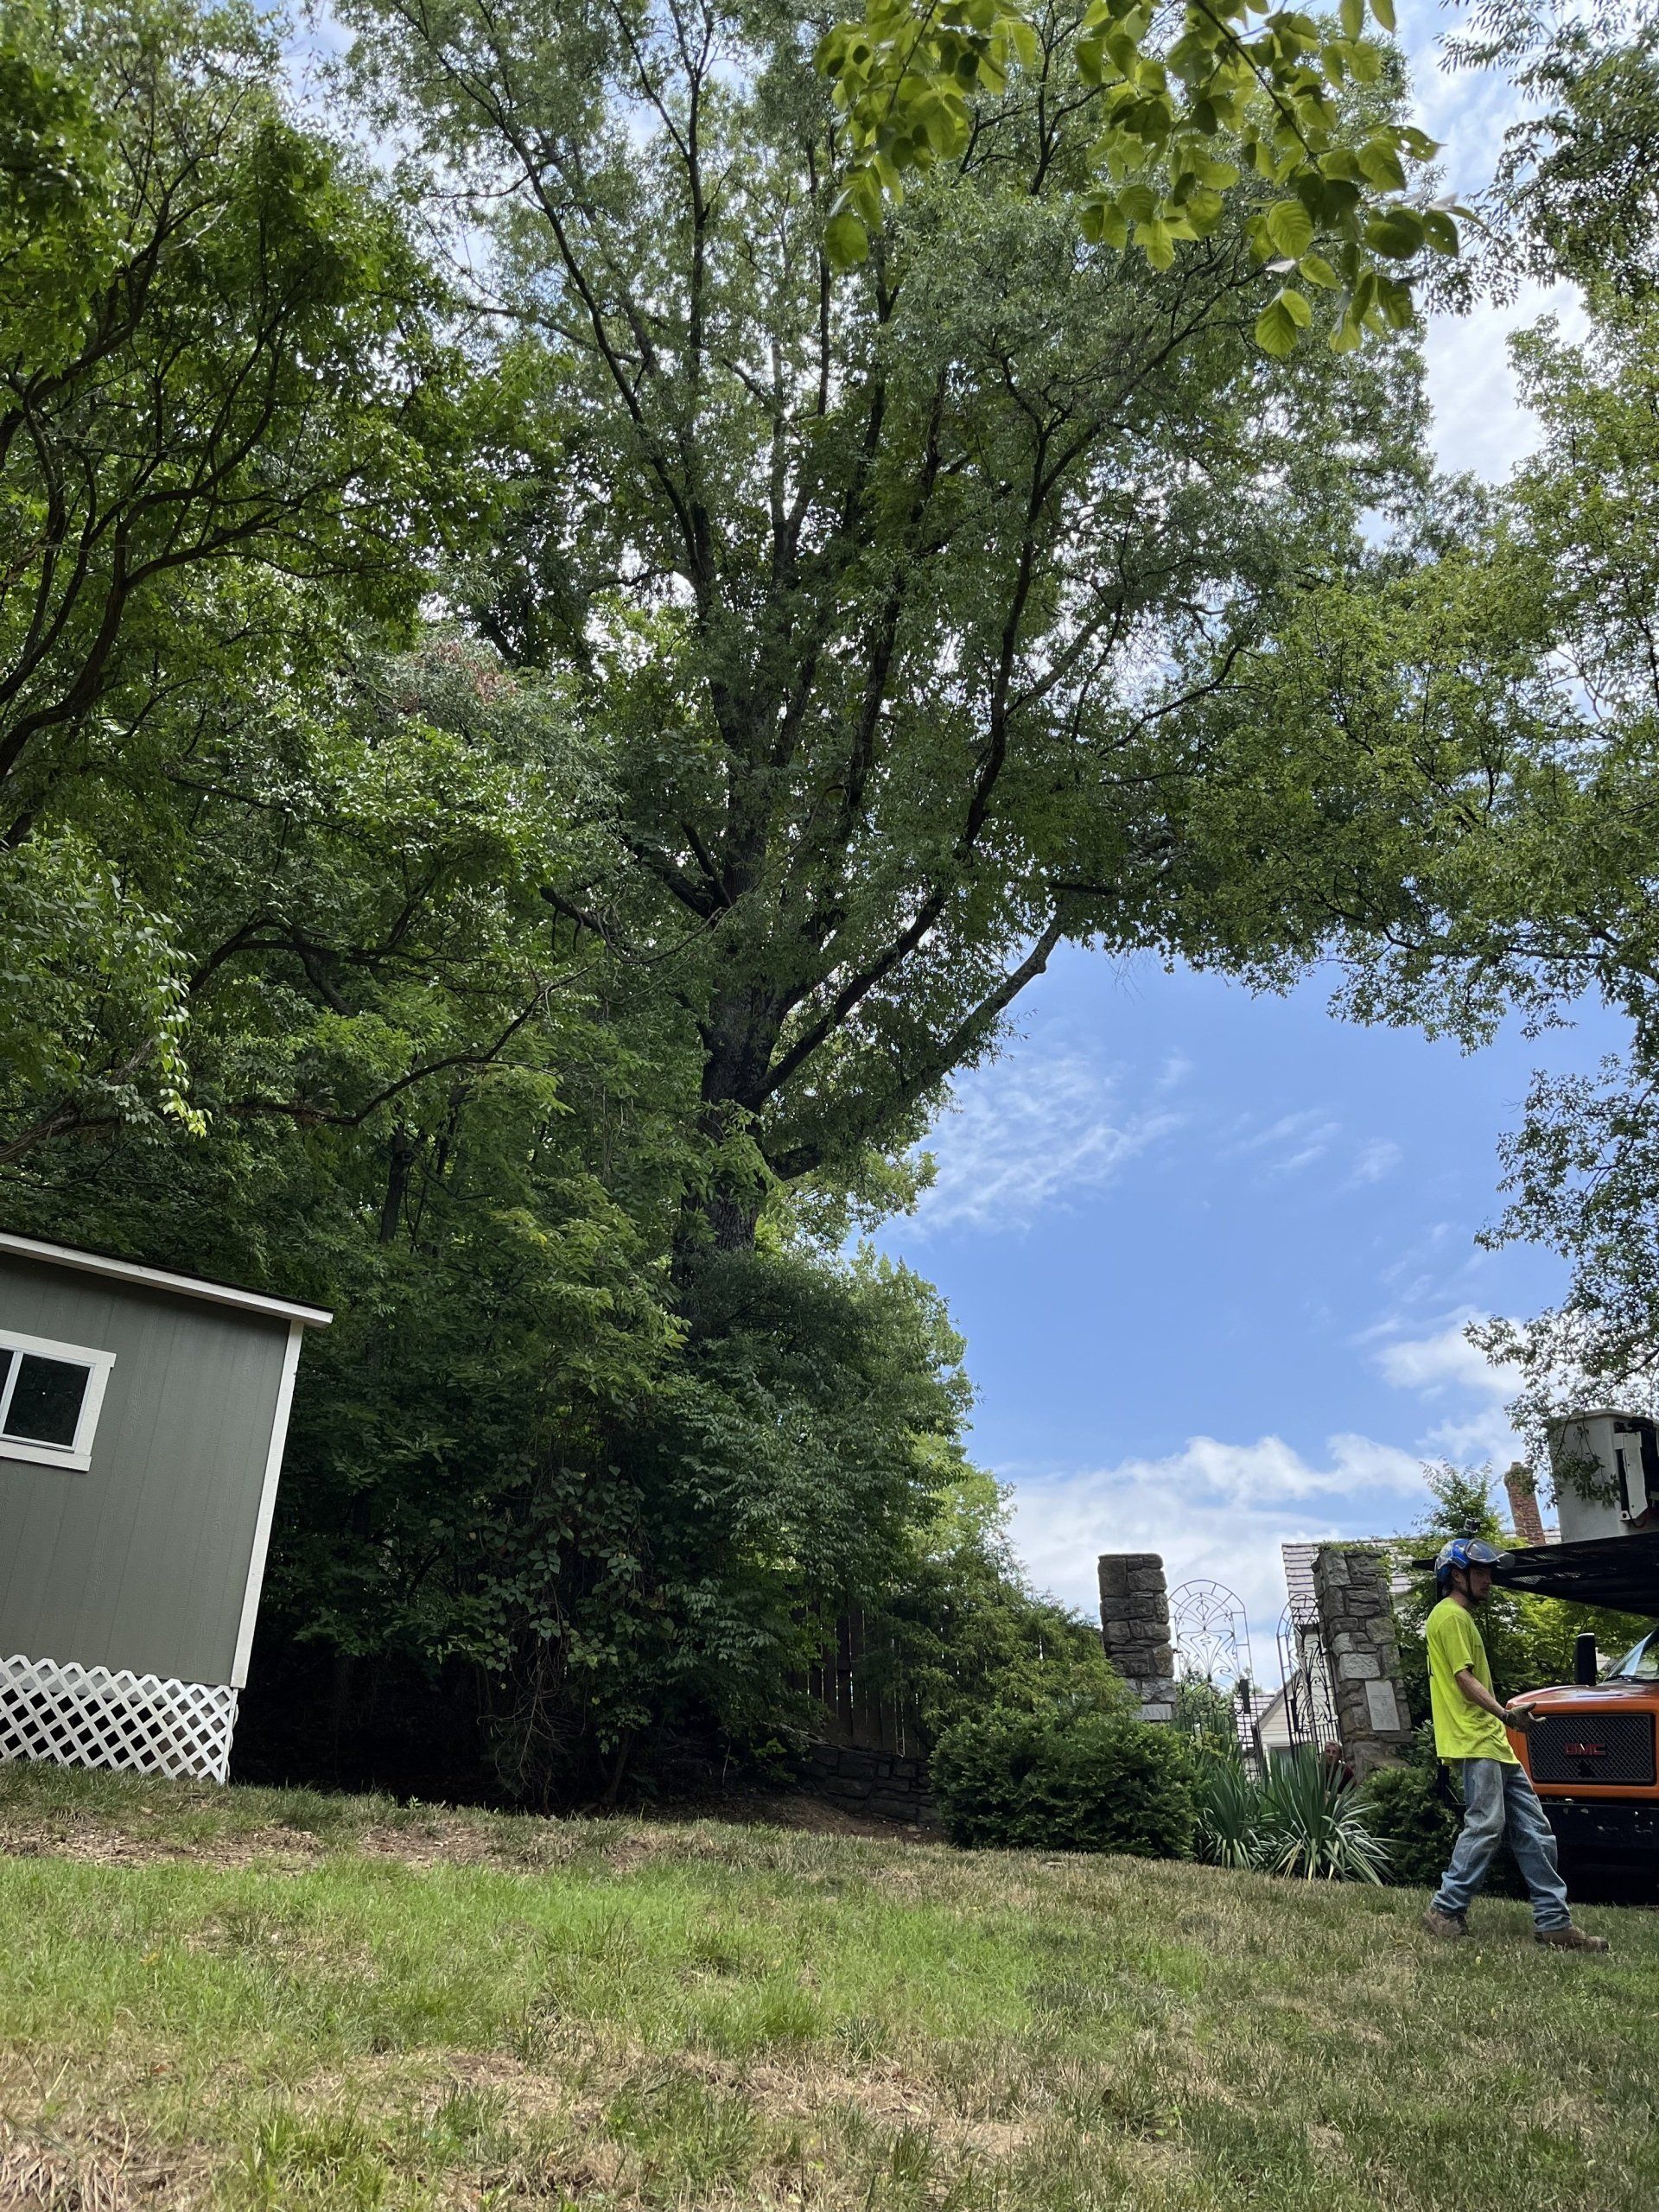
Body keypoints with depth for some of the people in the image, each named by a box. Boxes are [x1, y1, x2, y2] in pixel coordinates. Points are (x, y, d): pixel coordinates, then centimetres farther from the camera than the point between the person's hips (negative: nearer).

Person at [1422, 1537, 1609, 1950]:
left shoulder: (1462, 1617, 23)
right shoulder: (1451, 1615, -9)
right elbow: (1463, 1678, -18)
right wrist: (1505, 1714, -28)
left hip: (1494, 1744, 11)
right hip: (1475, 1743, -11)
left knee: (1533, 1829, 7)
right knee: (1486, 1825, -12)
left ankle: (1555, 1923, 8)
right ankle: (1446, 1912, -4)